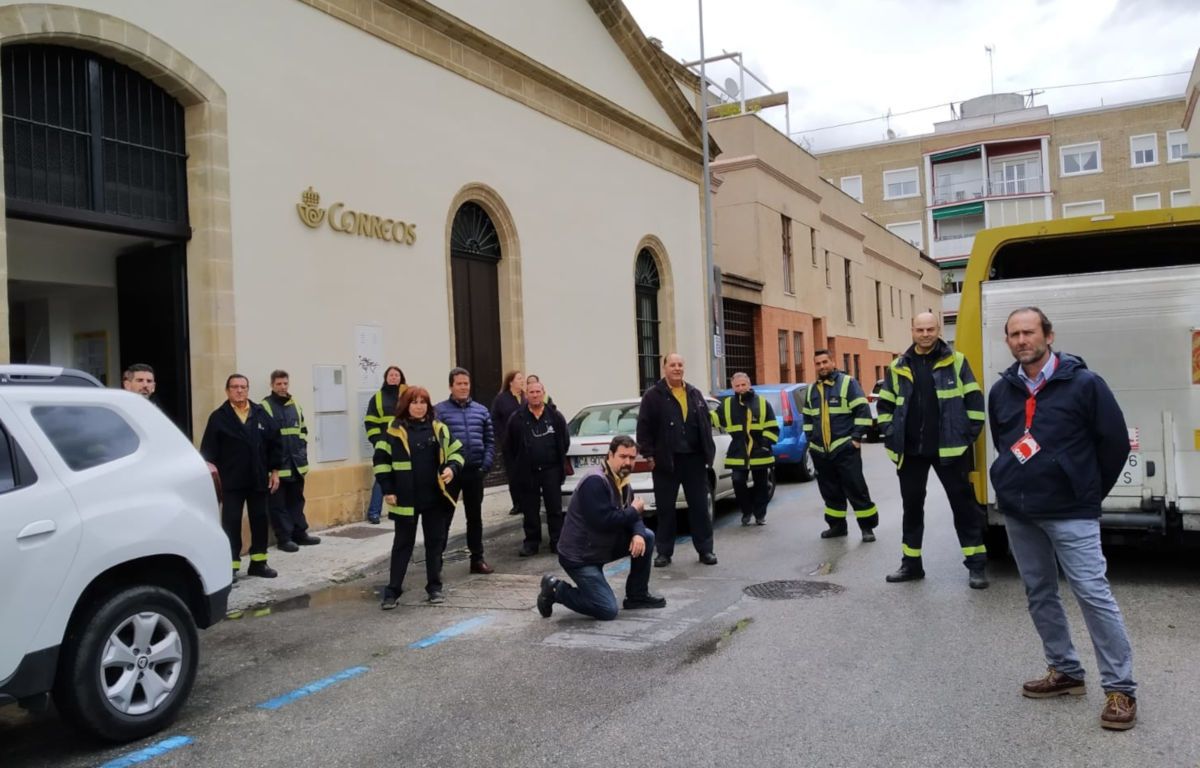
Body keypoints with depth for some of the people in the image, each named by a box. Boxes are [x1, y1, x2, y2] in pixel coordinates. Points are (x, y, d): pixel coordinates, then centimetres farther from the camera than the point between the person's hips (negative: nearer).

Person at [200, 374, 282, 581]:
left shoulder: (261, 414, 6)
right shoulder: (218, 417, -1)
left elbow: (274, 443, 7)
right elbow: (208, 448, -6)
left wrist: (274, 470, 4)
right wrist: (210, 464, -21)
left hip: (258, 479, 3)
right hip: (231, 481, -3)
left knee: (259, 520, 9)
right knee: (231, 523, -1)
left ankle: (258, 563, 20)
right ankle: (232, 566, 4)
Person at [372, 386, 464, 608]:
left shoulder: (439, 428, 5)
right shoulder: (393, 430, -4)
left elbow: (456, 451, 12)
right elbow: (380, 460, -3)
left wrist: (452, 468, -9)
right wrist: (387, 490, -7)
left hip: (435, 497, 3)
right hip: (406, 499, -3)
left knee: (435, 542, 10)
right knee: (403, 544, 5)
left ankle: (434, 586, 22)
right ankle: (393, 590, 12)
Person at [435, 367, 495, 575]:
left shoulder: (481, 411, 10)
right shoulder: (439, 410, -3)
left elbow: (490, 441, 9)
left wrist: (486, 466, -2)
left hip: (475, 472, 4)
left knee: (475, 517, 13)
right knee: (444, 517, 2)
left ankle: (477, 558, 22)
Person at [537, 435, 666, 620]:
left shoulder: (623, 483, 6)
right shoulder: (595, 482, -23)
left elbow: (633, 517, 6)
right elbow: (603, 521, -31)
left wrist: (638, 534, -18)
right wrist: (633, 511, -17)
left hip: (603, 547, 9)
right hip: (579, 556, -9)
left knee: (646, 537, 2)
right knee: (608, 610, -13)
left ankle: (637, 596, 12)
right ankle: (555, 589, 3)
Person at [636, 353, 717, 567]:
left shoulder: (695, 394, 12)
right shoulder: (653, 396, -2)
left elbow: (706, 423, 14)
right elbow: (644, 428, -5)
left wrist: (708, 452, 7)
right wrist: (649, 455, -9)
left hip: (694, 459, 3)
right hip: (666, 460, -3)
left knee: (700, 506, 6)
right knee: (665, 508, 5)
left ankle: (705, 549, 16)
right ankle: (664, 552, 14)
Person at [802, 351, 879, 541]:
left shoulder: (847, 382, -3)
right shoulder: (811, 389, 15)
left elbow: (863, 411, -8)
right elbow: (807, 418, 24)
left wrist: (857, 438, -13)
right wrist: (810, 440, 13)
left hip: (845, 448, -6)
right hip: (820, 451, 6)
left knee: (856, 488, -5)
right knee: (830, 491, 11)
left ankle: (867, 526, 3)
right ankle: (837, 525, 21)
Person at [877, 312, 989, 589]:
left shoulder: (956, 361, -1)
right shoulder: (898, 367, 6)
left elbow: (974, 400, 0)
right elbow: (885, 404, 12)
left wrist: (968, 435, -5)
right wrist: (892, 437, 4)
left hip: (948, 448, -3)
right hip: (910, 450, 3)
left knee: (963, 505, 3)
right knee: (912, 506, 11)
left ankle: (976, 564, 12)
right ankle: (911, 563, 22)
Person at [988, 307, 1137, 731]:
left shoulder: (1083, 383, -9)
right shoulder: (1001, 391, 6)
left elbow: (1115, 442, -4)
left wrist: (1090, 492, 3)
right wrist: (1017, 483, 16)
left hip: (1069, 513, -6)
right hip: (1018, 512, 6)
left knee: (1093, 593, -7)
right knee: (1039, 594, 12)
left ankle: (1120, 689, 4)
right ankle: (1065, 672, 27)